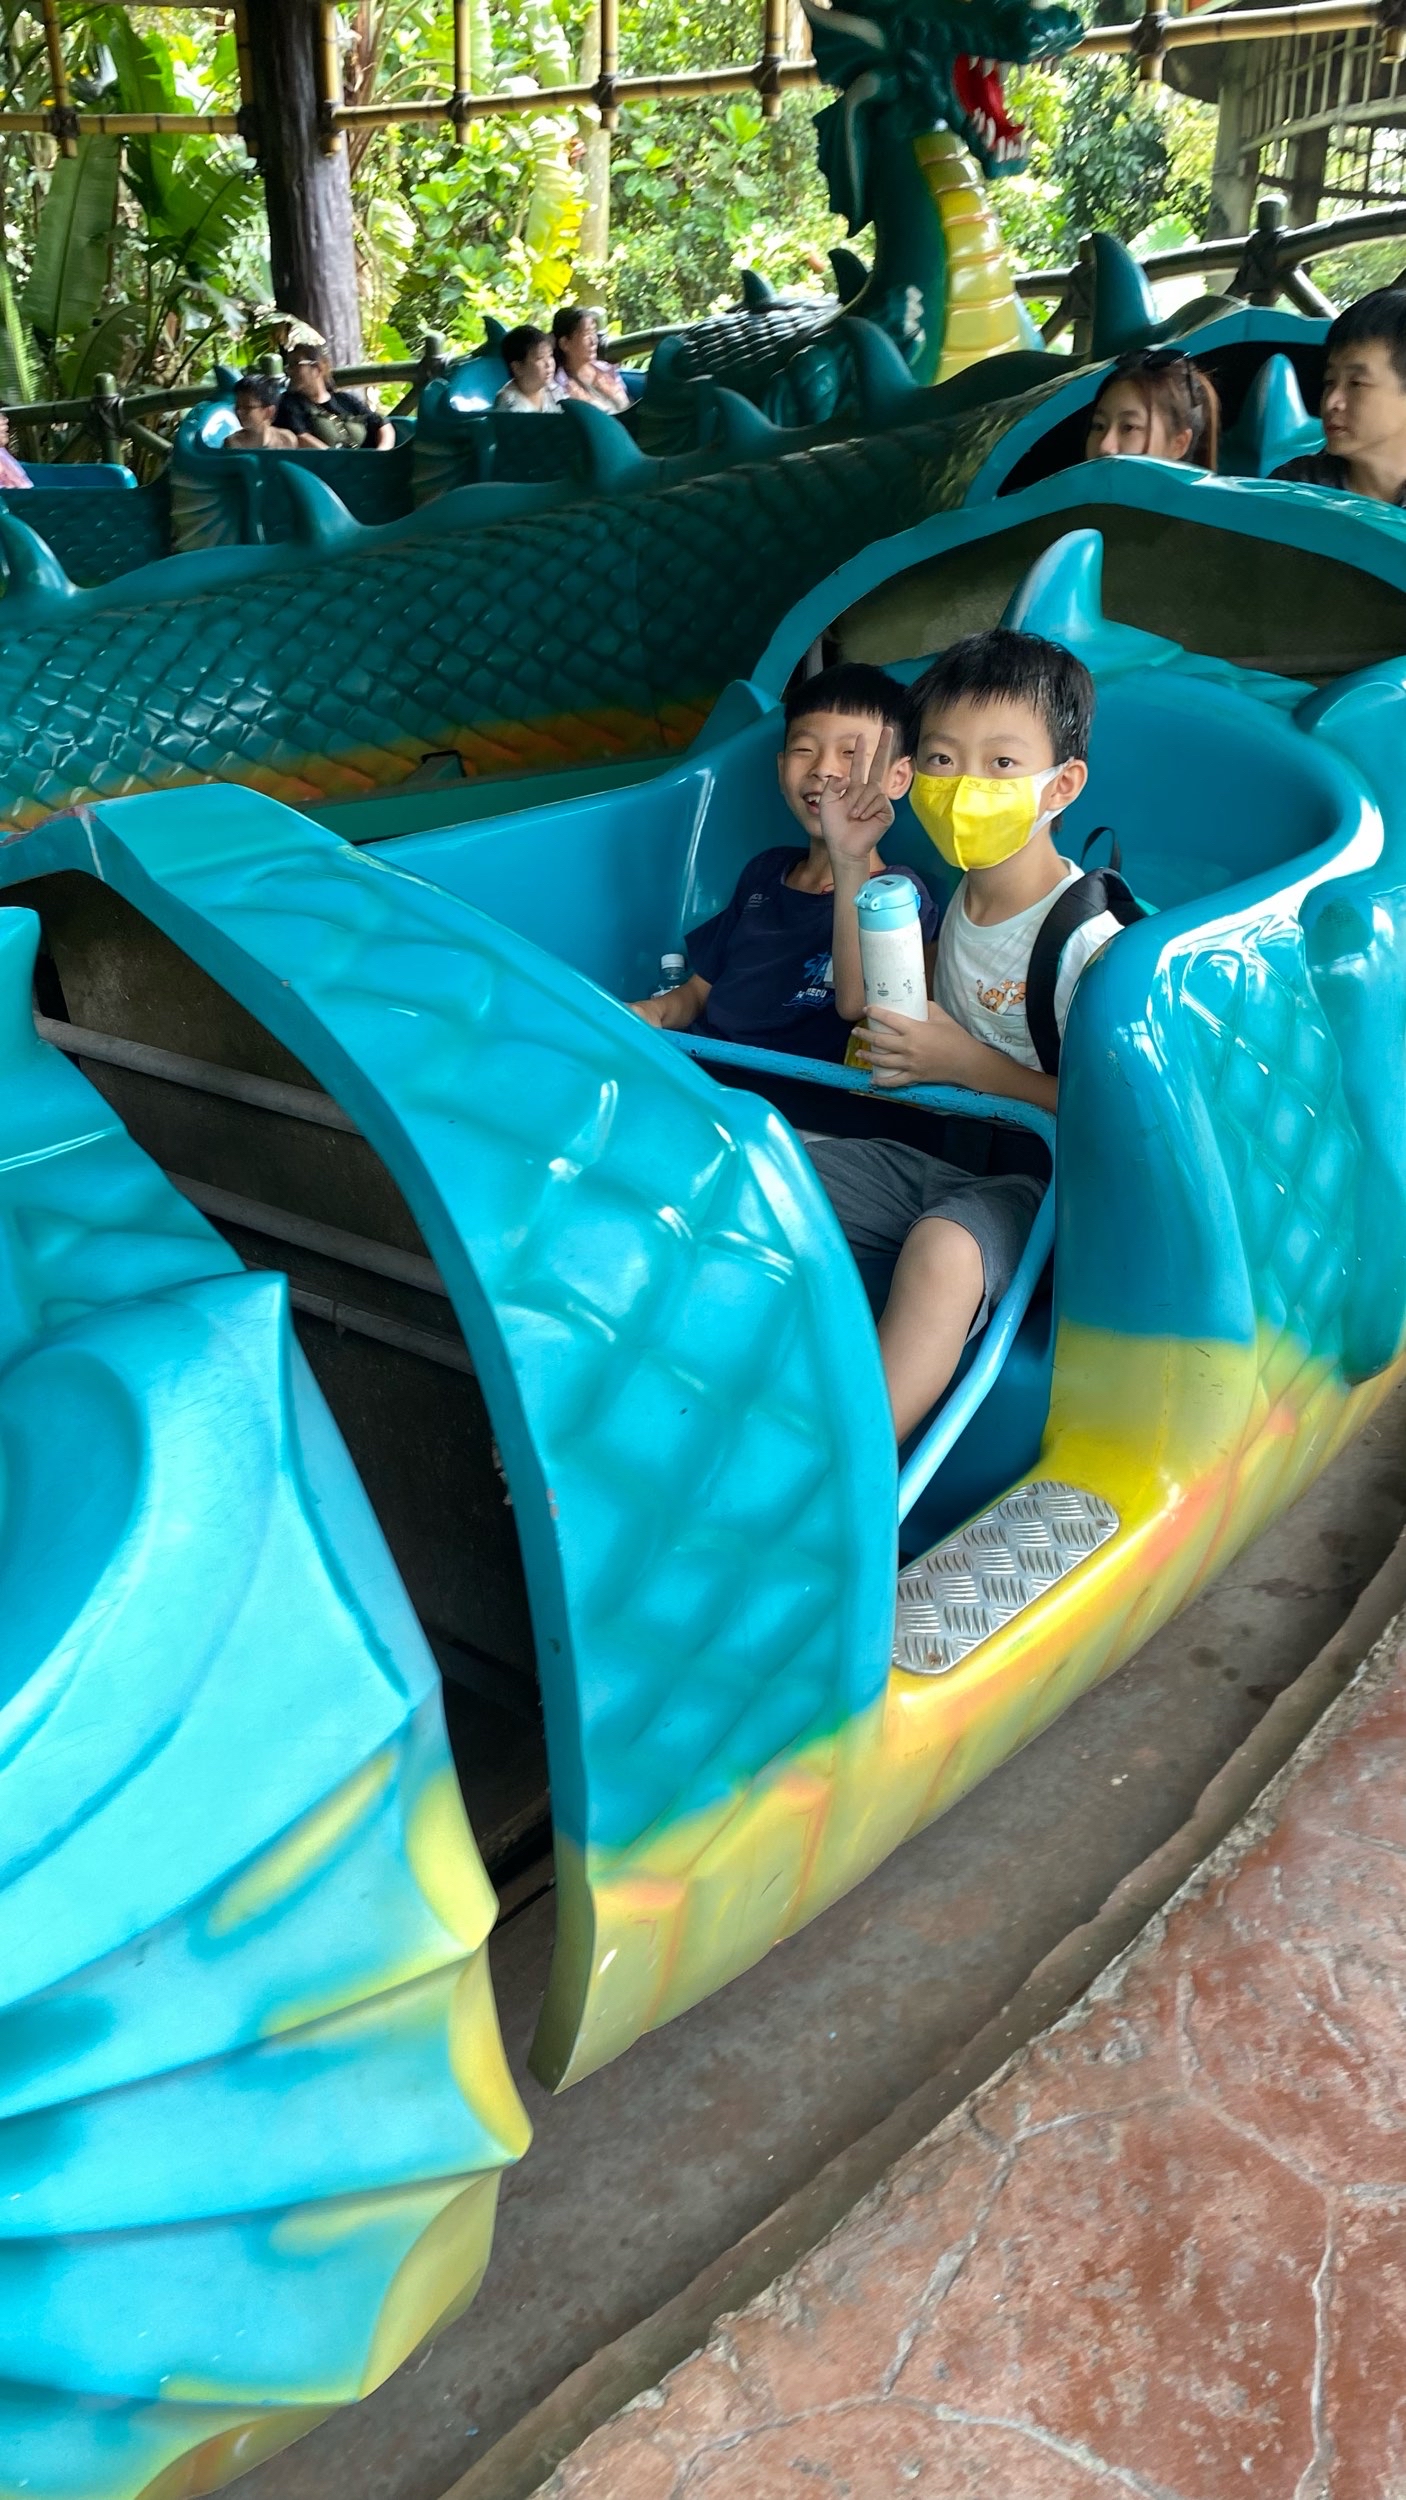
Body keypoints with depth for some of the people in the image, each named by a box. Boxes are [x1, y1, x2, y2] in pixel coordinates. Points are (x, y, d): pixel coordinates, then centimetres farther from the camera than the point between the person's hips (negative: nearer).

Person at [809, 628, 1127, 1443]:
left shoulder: (1091, 935, -15)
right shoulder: (959, 901, 9)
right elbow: (862, 1003, 23)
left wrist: (969, 1064, -19)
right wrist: (851, 867, 16)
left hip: (1029, 1182, -8)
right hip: (930, 1152, 8)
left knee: (943, 1247, -41)